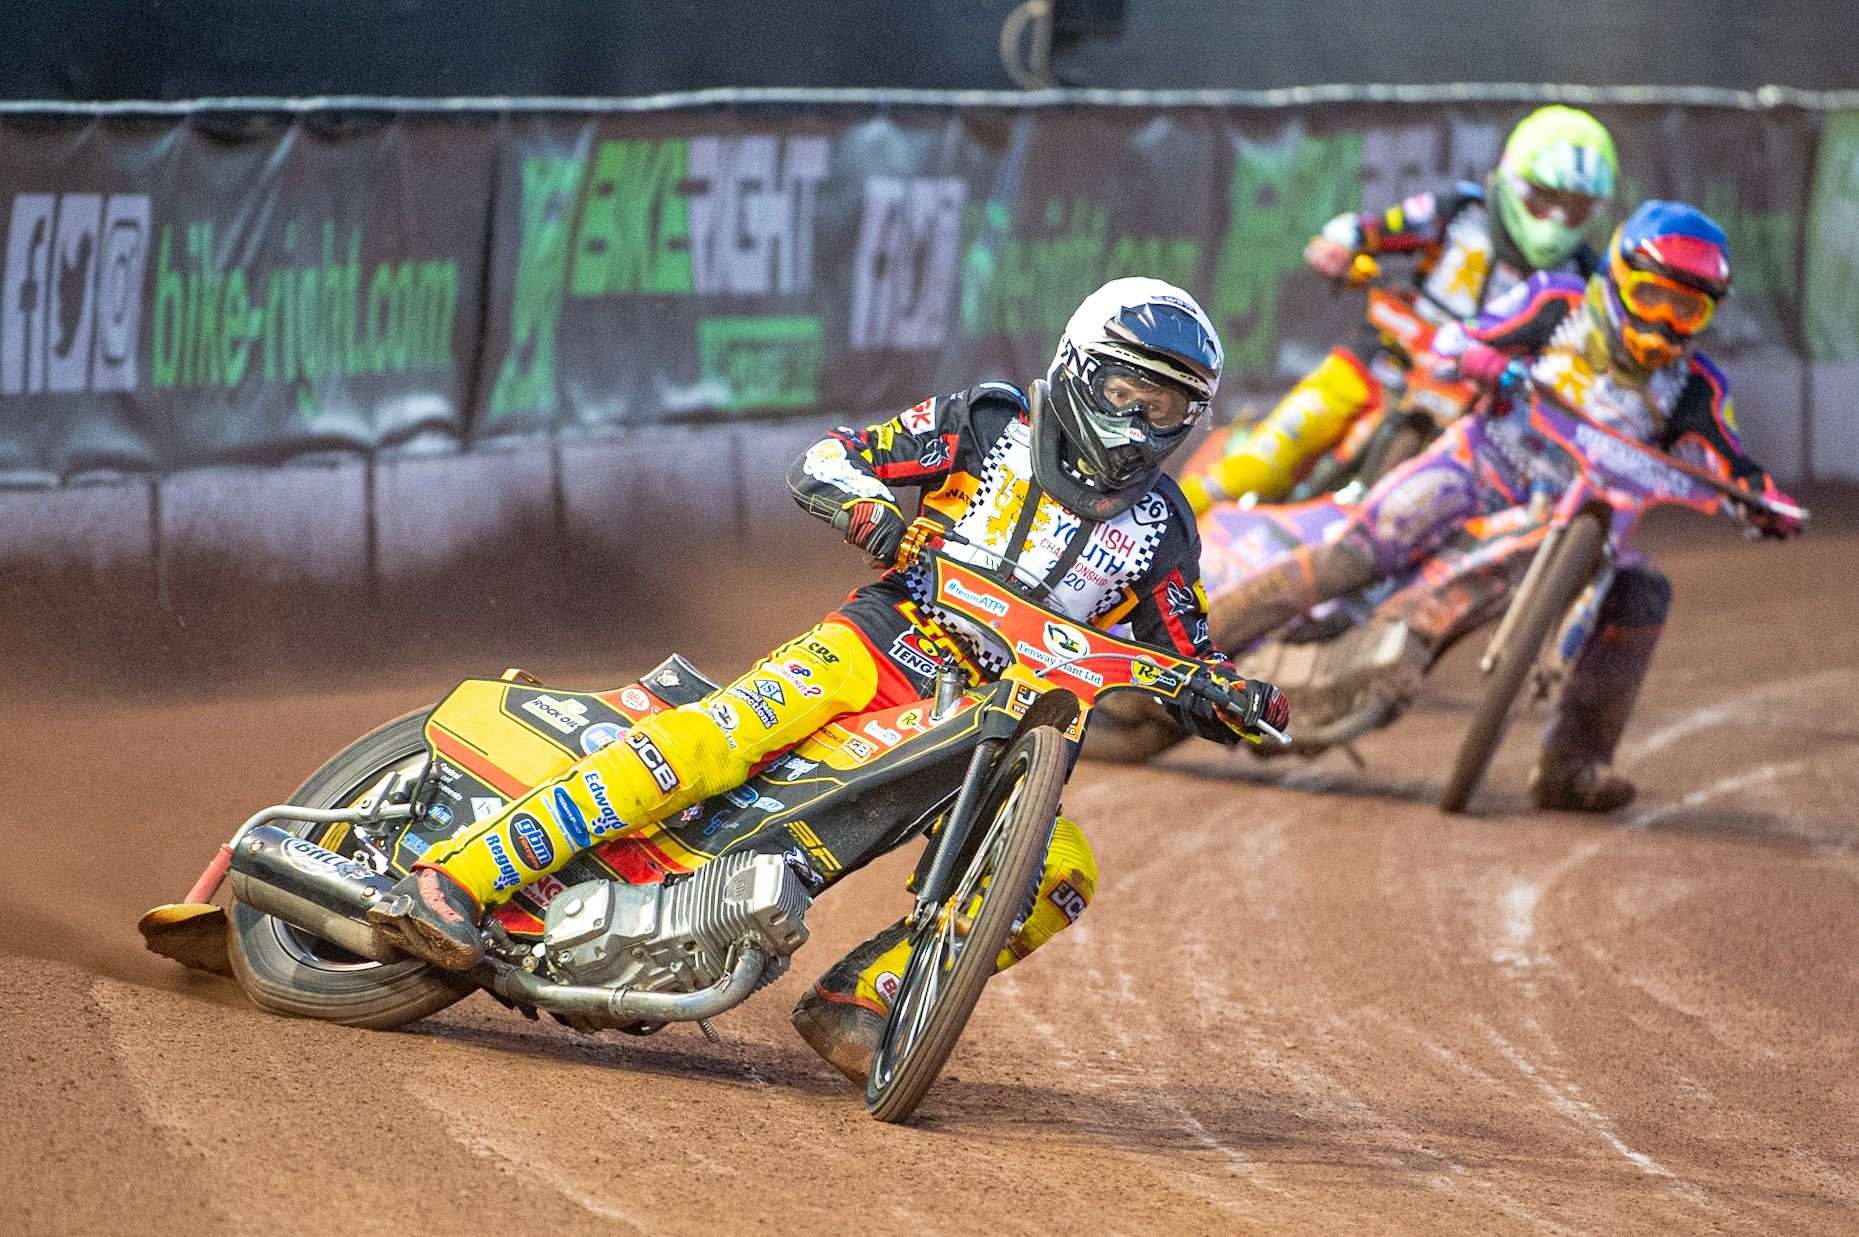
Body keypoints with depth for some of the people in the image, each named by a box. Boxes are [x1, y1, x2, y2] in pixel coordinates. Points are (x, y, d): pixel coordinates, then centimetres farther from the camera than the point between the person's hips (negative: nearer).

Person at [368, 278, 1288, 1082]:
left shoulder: (1159, 529, 11)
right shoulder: (988, 431, 4)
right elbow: (820, 465, 3)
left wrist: (1234, 701, -8)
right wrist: (877, 514, -19)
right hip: (882, 647, -4)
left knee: (1064, 871, -23)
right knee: (719, 734, -30)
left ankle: (859, 998, -18)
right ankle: (453, 881, -35)